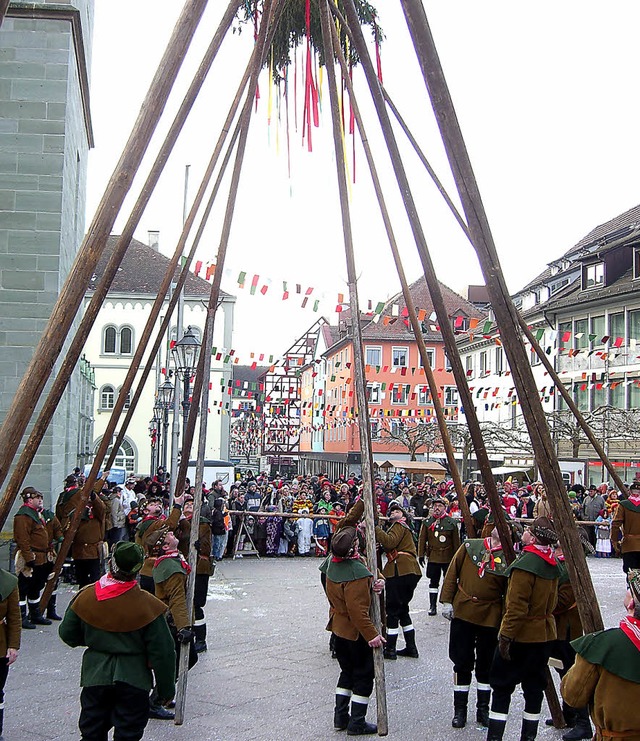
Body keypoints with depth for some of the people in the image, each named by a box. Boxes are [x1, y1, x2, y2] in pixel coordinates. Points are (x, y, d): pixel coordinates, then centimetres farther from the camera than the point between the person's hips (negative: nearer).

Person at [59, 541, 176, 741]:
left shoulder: (85, 596, -9)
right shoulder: (147, 605, -17)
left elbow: (67, 634, 5)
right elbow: (162, 651, -13)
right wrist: (166, 689, -1)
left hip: (95, 677, 3)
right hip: (133, 679, -2)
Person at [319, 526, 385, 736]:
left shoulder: (331, 562, -2)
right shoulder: (356, 573, -29)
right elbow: (357, 610, -31)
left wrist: (375, 582, -14)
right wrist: (371, 634, -27)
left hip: (337, 627, 8)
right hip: (355, 632, -8)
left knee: (347, 671, 21)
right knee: (364, 675, 7)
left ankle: (340, 717, 25)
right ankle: (357, 723, 11)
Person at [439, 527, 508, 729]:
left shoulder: (508, 558, -5)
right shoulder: (470, 546, 0)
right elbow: (453, 573, 4)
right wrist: (447, 601, -1)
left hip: (490, 618, -1)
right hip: (462, 613, 1)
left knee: (486, 665, 12)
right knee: (462, 663, 7)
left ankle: (483, 709, 27)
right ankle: (460, 710, 20)